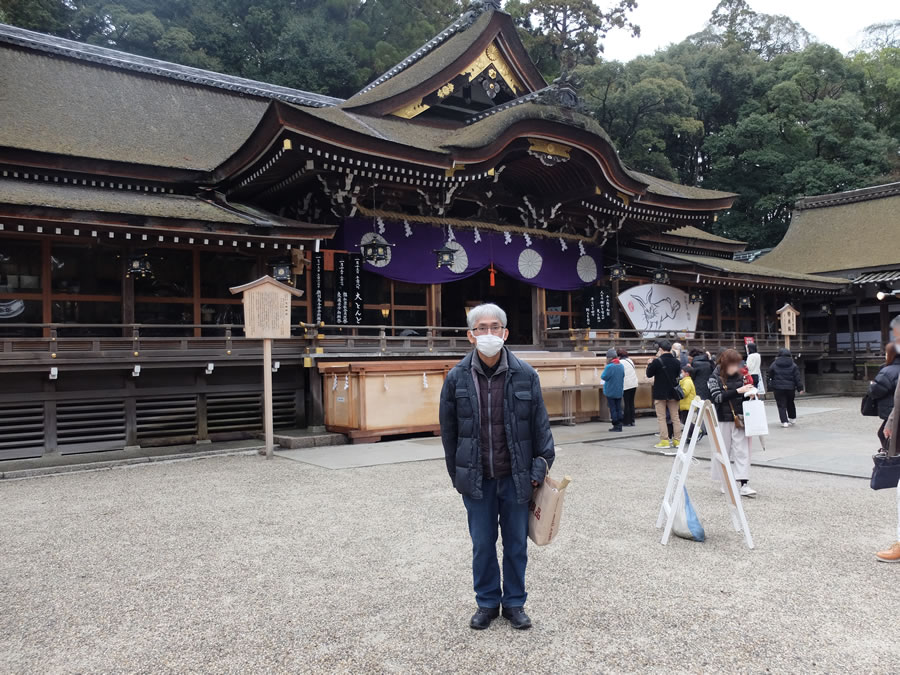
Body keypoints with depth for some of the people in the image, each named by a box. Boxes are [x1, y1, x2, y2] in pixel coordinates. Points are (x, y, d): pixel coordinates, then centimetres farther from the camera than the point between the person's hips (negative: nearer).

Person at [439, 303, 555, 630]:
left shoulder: (525, 375, -6)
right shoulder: (457, 377, -5)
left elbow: (540, 424, 0)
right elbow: (448, 430, 3)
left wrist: (541, 466, -3)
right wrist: (457, 474, 5)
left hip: (515, 477, 0)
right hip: (476, 479, 0)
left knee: (516, 544, 12)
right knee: (482, 545, 12)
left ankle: (514, 603, 31)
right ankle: (487, 603, 31)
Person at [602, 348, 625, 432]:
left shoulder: (609, 367, -19)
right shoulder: (621, 366, 3)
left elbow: (603, 377, -14)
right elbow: (623, 376, 12)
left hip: (610, 392, -6)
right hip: (619, 391, 6)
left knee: (613, 409, 2)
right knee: (618, 408, 11)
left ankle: (615, 426, 3)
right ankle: (619, 425, 12)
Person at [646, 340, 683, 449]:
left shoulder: (657, 361, -16)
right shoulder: (677, 362, 0)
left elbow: (649, 374, -6)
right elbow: (678, 375, 13)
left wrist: (649, 364, 10)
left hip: (660, 394, -4)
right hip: (673, 393, 4)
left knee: (661, 418, 2)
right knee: (675, 417, 11)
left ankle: (664, 441, -1)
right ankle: (677, 440, 13)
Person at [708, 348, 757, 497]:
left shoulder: (739, 376, 6)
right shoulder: (715, 377, -6)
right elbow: (717, 397, -19)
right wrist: (738, 391, -25)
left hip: (739, 418, 3)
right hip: (722, 419, -3)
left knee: (742, 450, -2)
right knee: (723, 451, 6)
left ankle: (744, 485, -3)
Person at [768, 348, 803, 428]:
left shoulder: (774, 364, -3)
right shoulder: (793, 365, -1)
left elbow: (770, 376, 5)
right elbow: (797, 377, -2)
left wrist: (771, 385, 17)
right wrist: (800, 388, 1)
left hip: (778, 388, -2)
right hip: (790, 388, 2)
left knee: (781, 405, -1)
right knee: (790, 404, 21)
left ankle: (784, 422, -10)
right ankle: (792, 419, 32)